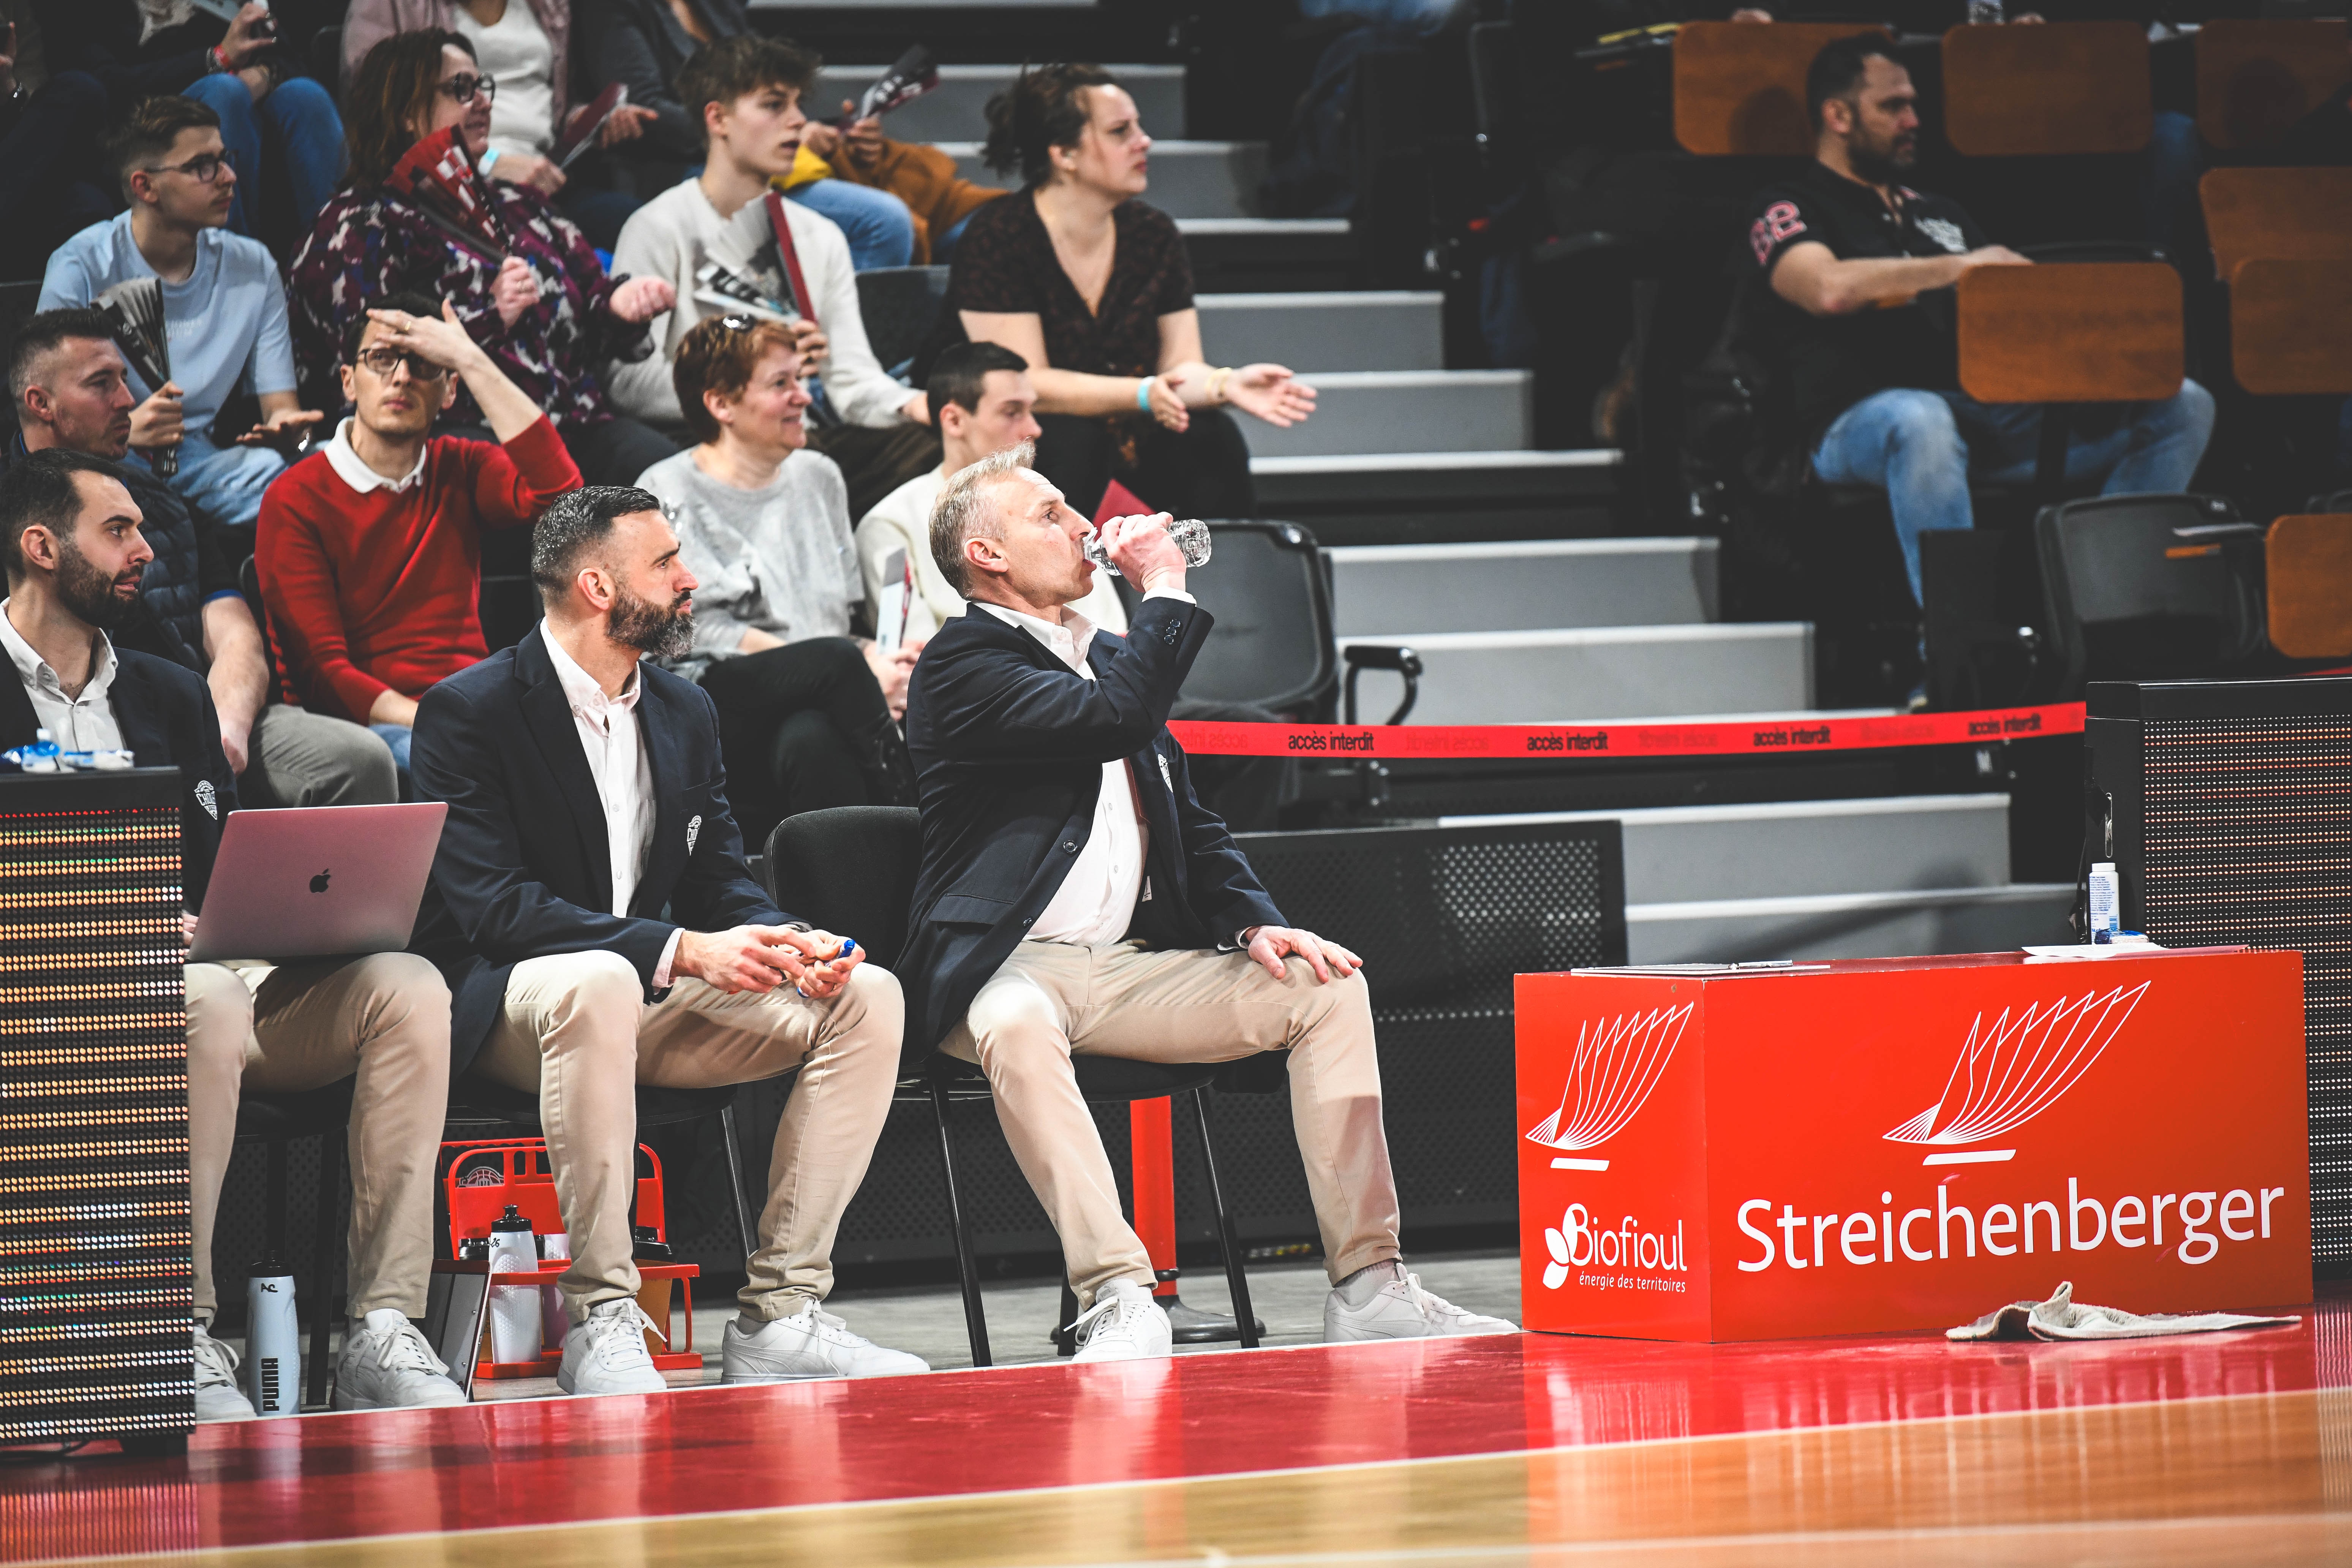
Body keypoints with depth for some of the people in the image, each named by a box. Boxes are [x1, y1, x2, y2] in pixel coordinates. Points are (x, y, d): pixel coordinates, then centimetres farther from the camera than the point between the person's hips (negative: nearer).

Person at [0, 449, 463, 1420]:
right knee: (208, 1001, -38)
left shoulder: (170, 696, 24)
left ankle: (383, 1331, -26)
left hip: (208, 985, 6)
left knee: (407, 988, -19)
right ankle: (181, 1341, -33)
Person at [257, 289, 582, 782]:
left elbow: (560, 494, -9)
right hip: (367, 723, -5)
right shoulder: (295, 500, 2)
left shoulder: (461, 470, 15)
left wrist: (473, 362, -6)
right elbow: (320, 669, -7)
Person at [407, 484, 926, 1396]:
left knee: (867, 997, -13)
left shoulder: (684, 714, 12)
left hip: (655, 999, 7)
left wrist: (788, 943, -12)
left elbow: (719, 879, 14)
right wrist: (679, 951, -29)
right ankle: (601, 1322, -34)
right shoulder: (469, 712, -10)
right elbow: (492, 904, -20)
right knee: (597, 984, -41)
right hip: (508, 1003, -7)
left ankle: (779, 1315, -17)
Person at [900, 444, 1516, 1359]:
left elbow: (1189, 823, 23)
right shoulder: (963, 666, -5)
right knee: (1017, 1030, -41)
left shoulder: (1110, 656, 22)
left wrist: (1254, 924, 4)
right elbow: (1112, 719, -21)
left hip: (1133, 967, 8)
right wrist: (1164, 590, -8)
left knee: (1329, 986, -9)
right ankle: (1119, 1301, -43)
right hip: (1011, 967, -8)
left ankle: (1367, 1286, -13)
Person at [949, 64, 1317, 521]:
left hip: (1124, 452, 5)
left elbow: (1182, 368, 2)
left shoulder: (1152, 235, 5)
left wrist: (1225, 384, -22)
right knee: (1070, 440, -35)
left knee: (1212, 436, -22)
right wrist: (1144, 395, -31)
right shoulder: (998, 238, -13)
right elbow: (1026, 385, -20)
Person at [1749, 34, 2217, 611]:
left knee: (2182, 406, -5)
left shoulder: (1938, 213, 31)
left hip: (1994, 412, 7)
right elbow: (1828, 287, -16)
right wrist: (1956, 267, -12)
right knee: (1921, 422, -45)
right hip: (1863, 420, -7)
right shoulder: (1788, 207, 7)